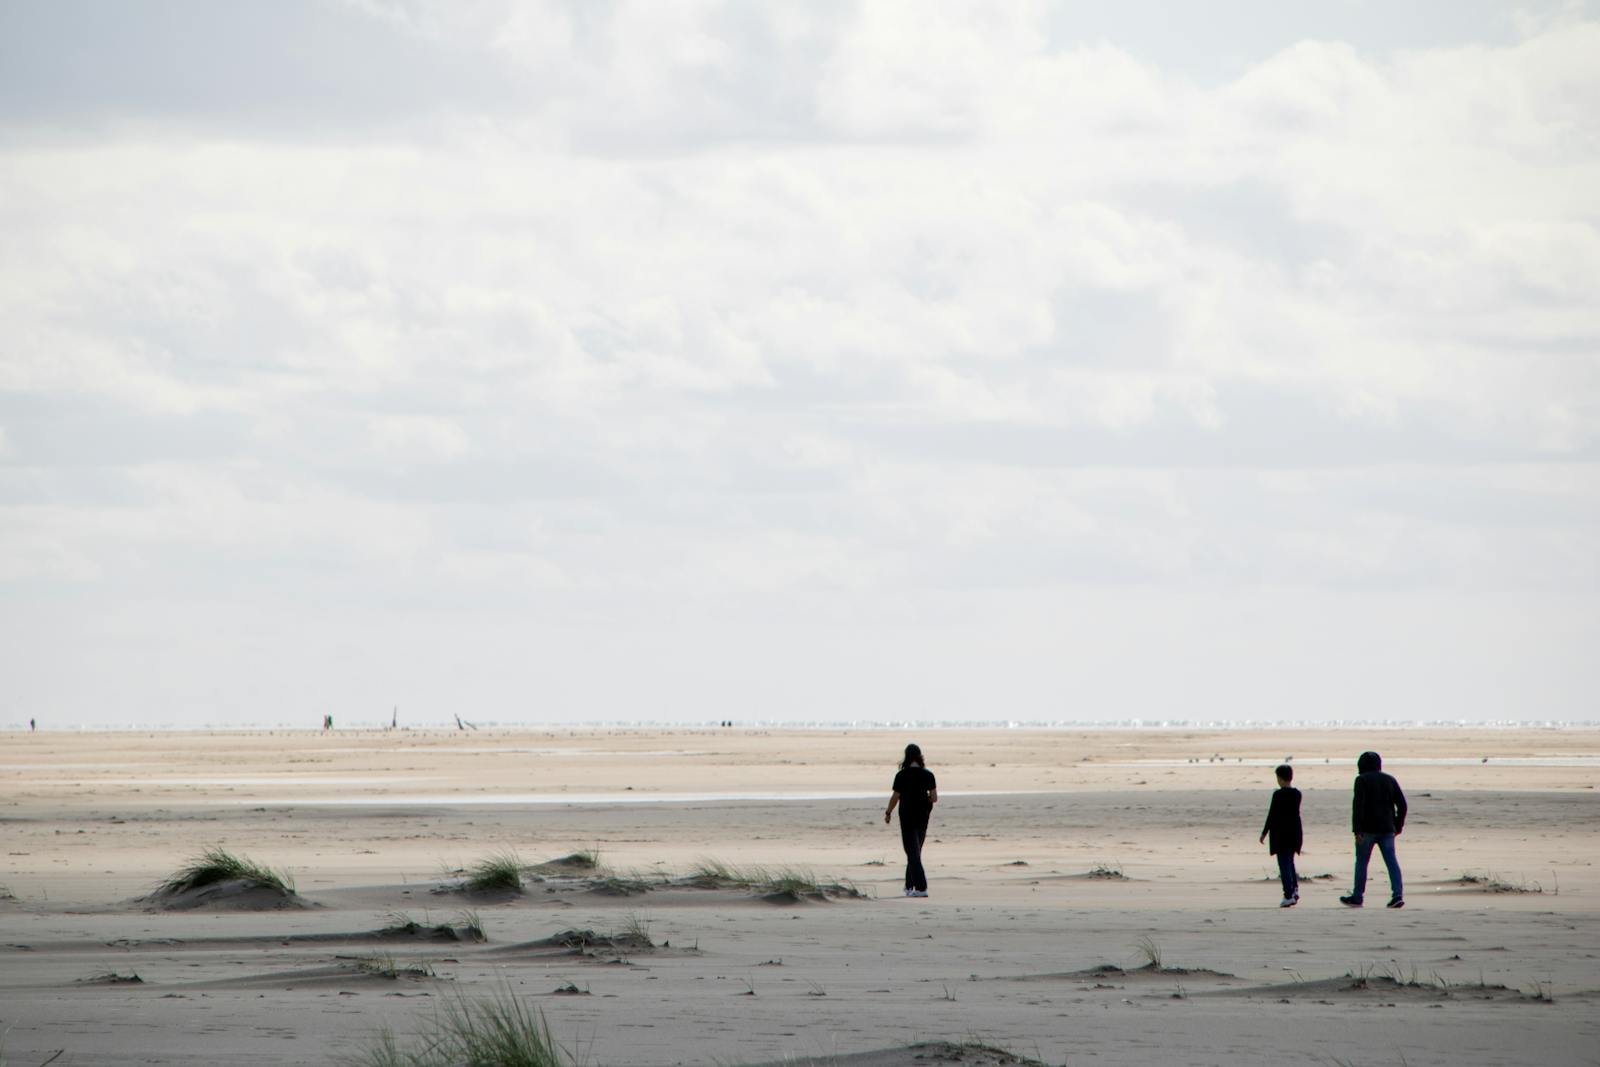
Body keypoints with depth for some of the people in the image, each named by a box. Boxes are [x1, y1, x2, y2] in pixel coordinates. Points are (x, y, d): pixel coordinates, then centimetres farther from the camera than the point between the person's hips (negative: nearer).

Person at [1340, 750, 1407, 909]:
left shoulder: (1362, 780, -5)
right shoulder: (1390, 780, 10)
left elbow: (1358, 805, -14)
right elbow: (1402, 804, 9)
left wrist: (1357, 830, -16)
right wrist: (1398, 825, 17)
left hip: (1368, 829, -4)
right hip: (1387, 829, 4)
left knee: (1361, 862, 6)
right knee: (1392, 861, 1)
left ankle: (1357, 897, 11)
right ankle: (1398, 895, -11)